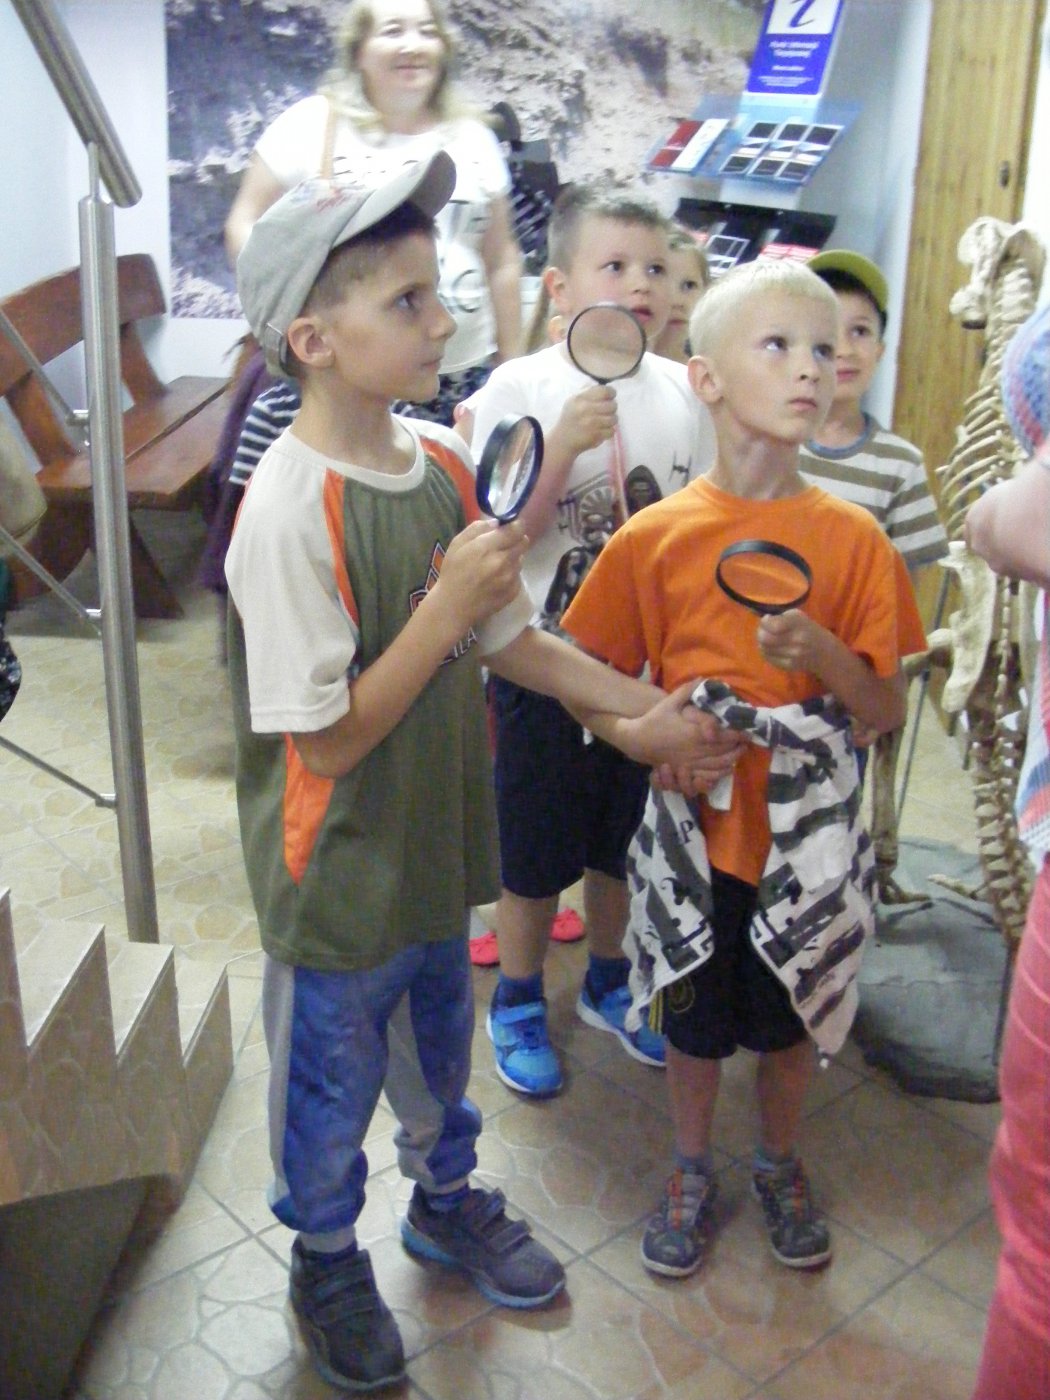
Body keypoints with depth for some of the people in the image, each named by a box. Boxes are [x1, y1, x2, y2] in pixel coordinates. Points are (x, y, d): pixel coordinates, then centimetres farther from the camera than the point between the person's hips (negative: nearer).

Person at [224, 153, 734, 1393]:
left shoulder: (444, 461, -5)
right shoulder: (290, 510, -27)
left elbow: (507, 637, 6)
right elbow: (327, 739, -25)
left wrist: (640, 709, 0)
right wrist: (449, 603, -28)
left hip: (438, 845, 7)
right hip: (338, 882, -6)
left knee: (439, 1047, 28)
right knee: (331, 1083, 18)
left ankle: (446, 1199, 55)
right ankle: (326, 1259, 45)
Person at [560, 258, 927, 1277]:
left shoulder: (852, 538, -8)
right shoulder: (656, 537, -9)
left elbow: (886, 713, -5)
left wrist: (823, 652, -24)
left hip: (806, 836, 1)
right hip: (694, 827, 0)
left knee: (790, 1019, 18)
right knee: (693, 1018, 16)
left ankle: (780, 1165, 46)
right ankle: (691, 1170, 43)